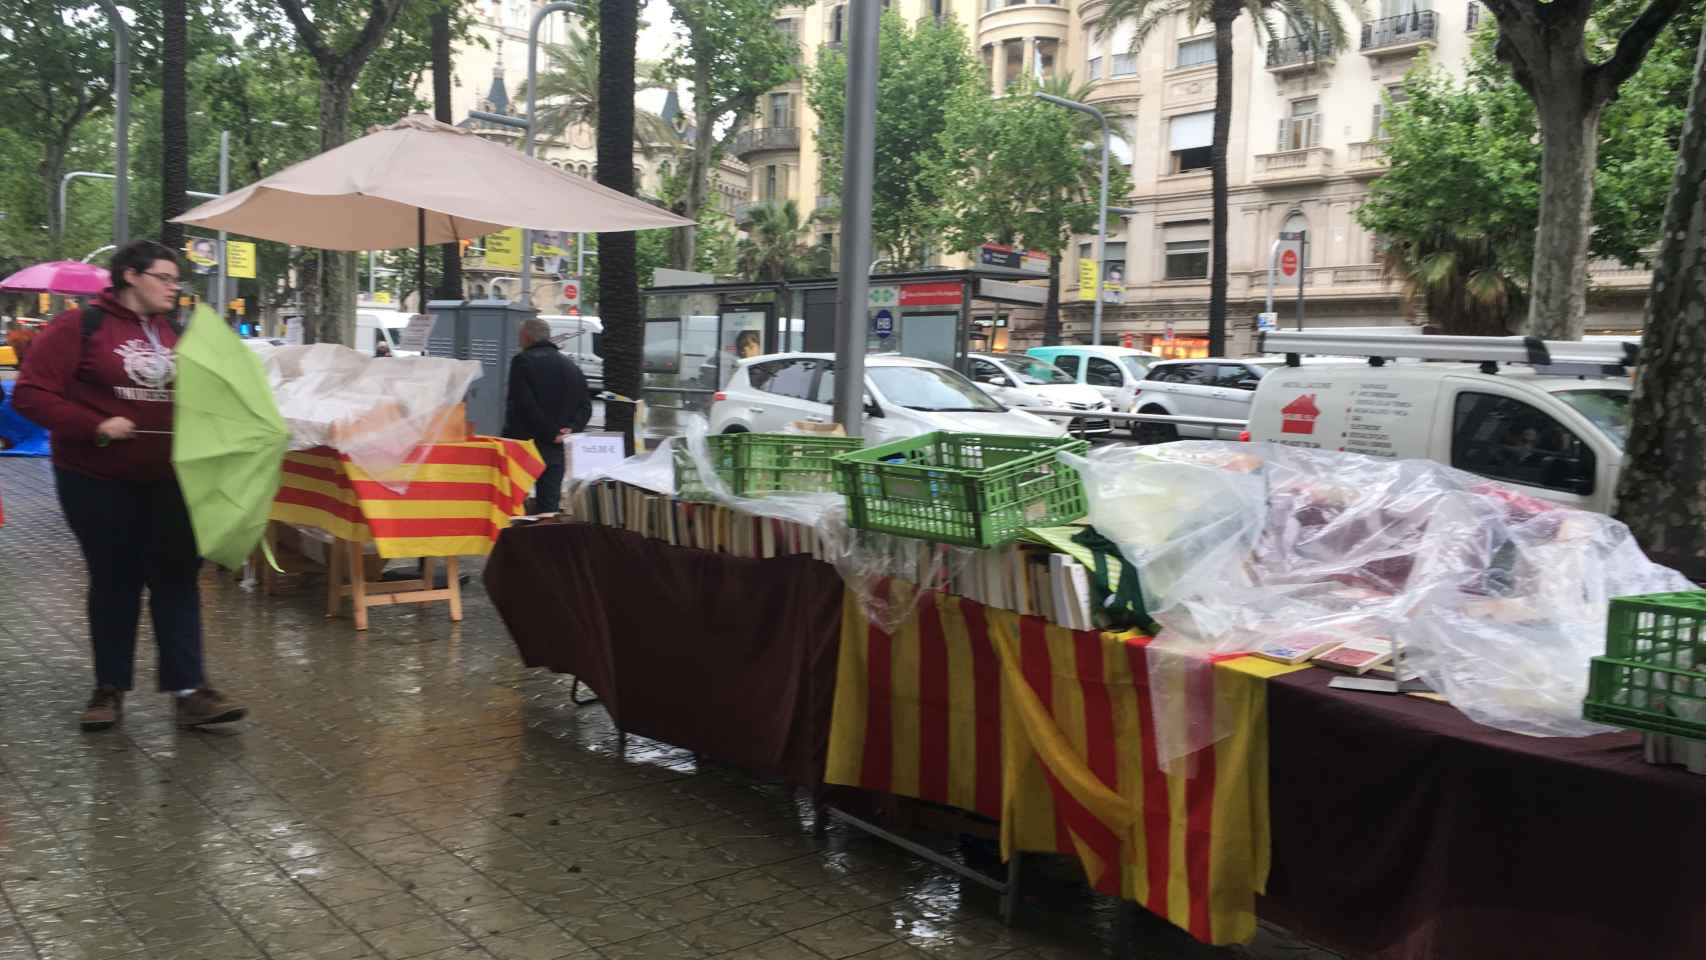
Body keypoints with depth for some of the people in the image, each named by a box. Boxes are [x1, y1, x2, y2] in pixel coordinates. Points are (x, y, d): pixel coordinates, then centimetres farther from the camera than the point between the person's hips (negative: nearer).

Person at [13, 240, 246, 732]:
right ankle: (110, 688, 21)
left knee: (177, 578, 0)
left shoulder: (173, 333, 9)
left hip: (167, 480, 4)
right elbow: (30, 394, -13)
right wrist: (95, 426, -23)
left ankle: (190, 690, 2)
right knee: (115, 583, 5)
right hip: (98, 482, -4)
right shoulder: (80, 326, -9)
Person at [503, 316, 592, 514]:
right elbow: (586, 406, 10)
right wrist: (571, 428, -2)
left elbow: (525, 404, -16)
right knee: (549, 503, 7)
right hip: (557, 452, 5)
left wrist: (550, 433, -12)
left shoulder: (522, 361, -7)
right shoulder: (571, 366, 13)